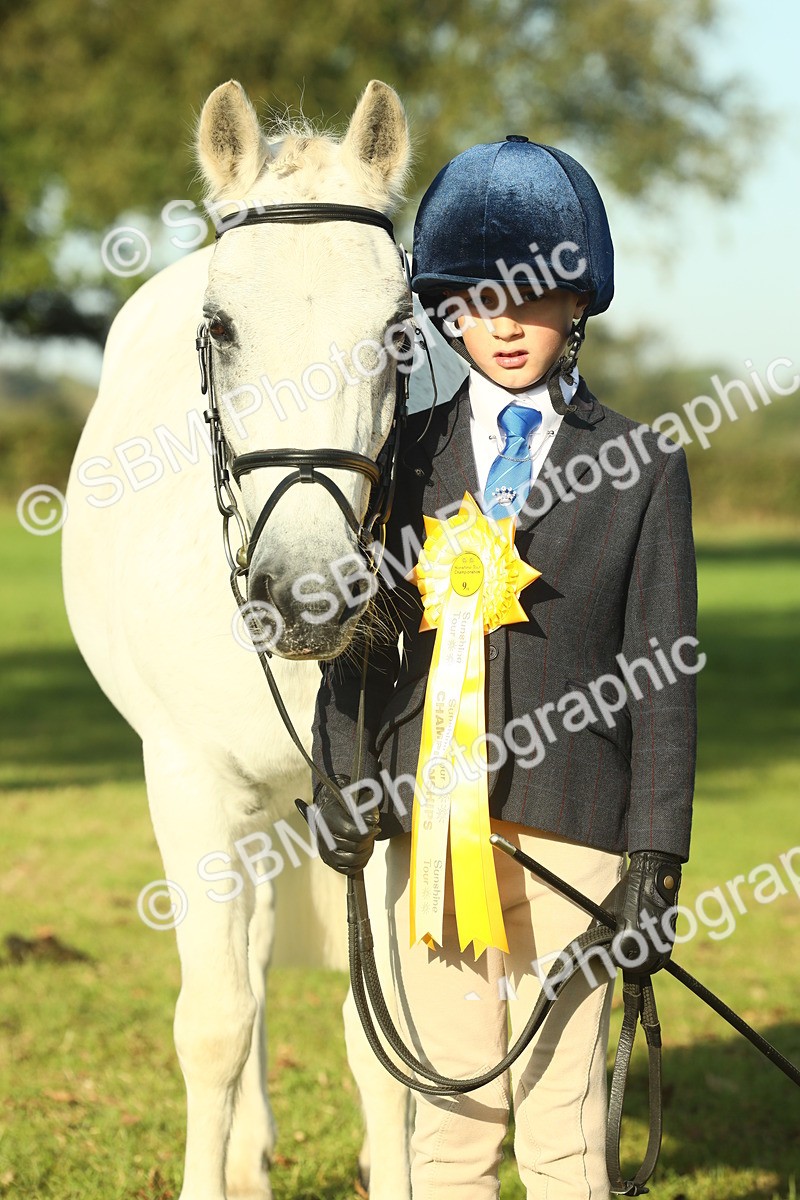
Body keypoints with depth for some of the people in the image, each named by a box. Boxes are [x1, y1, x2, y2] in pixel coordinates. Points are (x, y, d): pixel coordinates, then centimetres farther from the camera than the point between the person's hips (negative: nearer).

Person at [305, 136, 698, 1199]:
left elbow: (664, 674, 1)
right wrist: (340, 780, -4)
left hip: (572, 829, -2)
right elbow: (363, 632, 12)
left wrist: (657, 860, -5)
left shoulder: (642, 468, 4)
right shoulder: (409, 455, 9)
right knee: (450, 1109, 8)